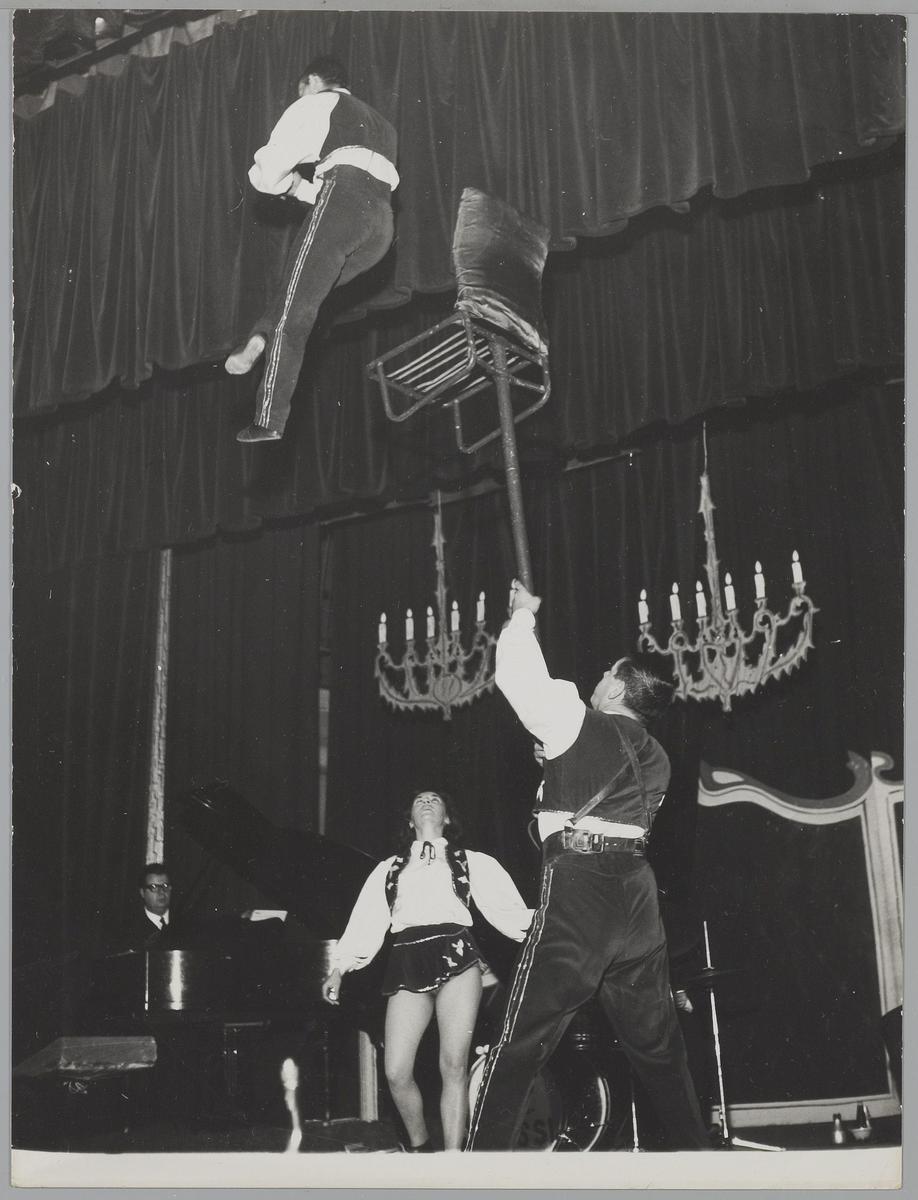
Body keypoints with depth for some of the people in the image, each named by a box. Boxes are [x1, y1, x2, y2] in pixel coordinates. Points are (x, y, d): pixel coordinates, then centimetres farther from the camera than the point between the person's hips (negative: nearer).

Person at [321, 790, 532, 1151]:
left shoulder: (471, 862, 19)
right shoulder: (389, 868, 26)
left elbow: (504, 908, 8)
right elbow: (366, 920, 19)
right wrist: (339, 969, 10)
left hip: (455, 955, -2)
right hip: (408, 962, 2)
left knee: (454, 1066, -10)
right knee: (397, 1073, -6)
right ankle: (419, 1146, 20)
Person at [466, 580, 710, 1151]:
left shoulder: (584, 724, -1)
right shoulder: (656, 756, 18)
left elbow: (519, 676, -1)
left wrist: (523, 614, 16)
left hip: (579, 880, -7)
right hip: (637, 884, 7)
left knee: (524, 1040, -6)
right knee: (657, 1037, 17)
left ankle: (487, 1154, -6)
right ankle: (695, 1144, 23)